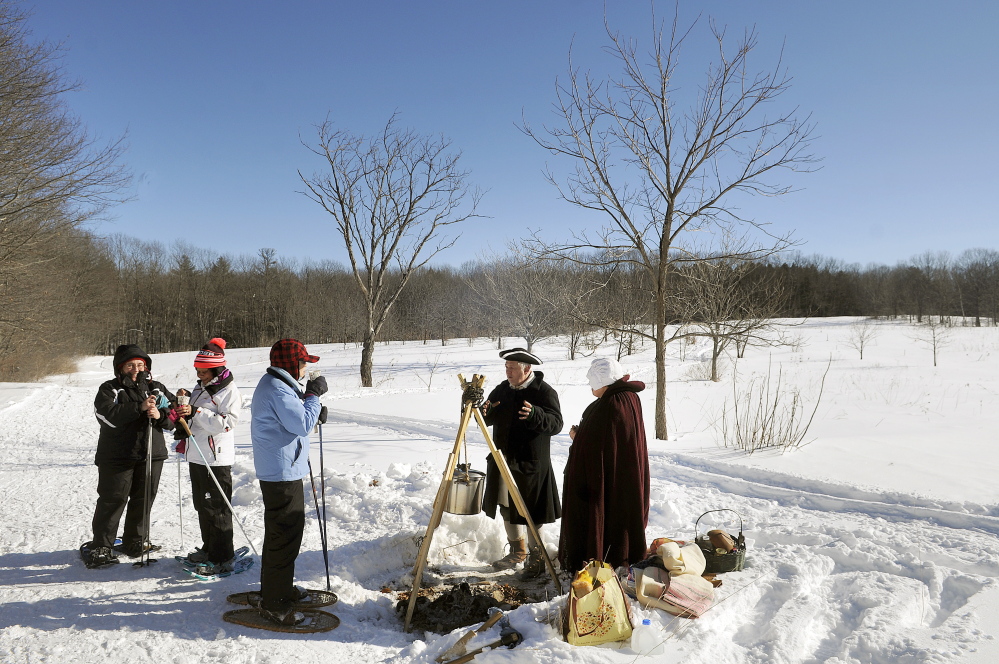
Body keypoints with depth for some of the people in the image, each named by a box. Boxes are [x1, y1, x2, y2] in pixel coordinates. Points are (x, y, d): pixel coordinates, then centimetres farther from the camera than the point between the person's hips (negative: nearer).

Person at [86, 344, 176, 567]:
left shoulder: (156, 389, 10)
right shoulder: (109, 389, 0)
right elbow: (109, 415, -18)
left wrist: (160, 415, -16)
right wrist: (139, 407, -26)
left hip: (152, 455, 4)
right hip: (117, 456, -4)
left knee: (143, 499, 10)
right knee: (112, 500, -1)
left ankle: (135, 542, 25)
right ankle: (101, 546, 11)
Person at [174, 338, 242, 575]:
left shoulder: (229, 391, -11)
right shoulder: (200, 388, 15)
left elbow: (227, 422, -22)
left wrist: (196, 412, -27)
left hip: (216, 458, -9)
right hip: (197, 456, 9)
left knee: (216, 509, -4)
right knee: (202, 505, 17)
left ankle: (223, 559, 4)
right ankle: (209, 549, 31)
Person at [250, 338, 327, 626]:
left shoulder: (275, 385, 14)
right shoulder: (277, 389, -20)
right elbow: (302, 425, -23)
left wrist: (313, 411, 4)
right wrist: (314, 394, -13)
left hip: (279, 470, 11)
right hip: (283, 473, -11)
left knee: (281, 533, 22)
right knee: (285, 536, -5)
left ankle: (279, 586, 36)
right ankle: (274, 604, 3)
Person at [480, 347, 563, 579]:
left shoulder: (544, 391, -11)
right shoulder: (502, 389, 8)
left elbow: (556, 423, -19)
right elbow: (489, 420, 14)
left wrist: (535, 415, -37)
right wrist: (486, 413, -9)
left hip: (531, 464, -7)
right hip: (503, 460, 7)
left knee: (530, 513, -2)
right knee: (507, 508, 16)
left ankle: (536, 558, 15)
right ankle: (517, 551, 34)